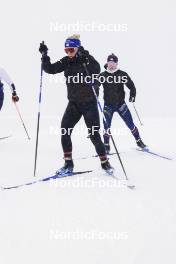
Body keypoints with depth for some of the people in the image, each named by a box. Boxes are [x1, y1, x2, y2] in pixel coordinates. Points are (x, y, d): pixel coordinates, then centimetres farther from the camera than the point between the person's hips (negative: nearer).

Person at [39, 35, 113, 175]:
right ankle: (68, 164, 5)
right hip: (73, 103, 5)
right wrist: (44, 55, -11)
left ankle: (105, 162, 15)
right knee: (65, 131, -6)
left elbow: (97, 71, -27)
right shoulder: (66, 62, 4)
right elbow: (50, 69, 1)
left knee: (94, 134, -3)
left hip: (89, 103, -5)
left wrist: (85, 58, -38)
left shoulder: (87, 59, -10)